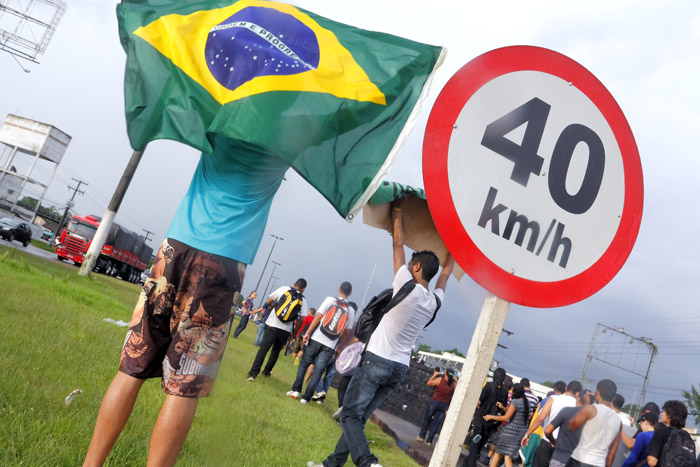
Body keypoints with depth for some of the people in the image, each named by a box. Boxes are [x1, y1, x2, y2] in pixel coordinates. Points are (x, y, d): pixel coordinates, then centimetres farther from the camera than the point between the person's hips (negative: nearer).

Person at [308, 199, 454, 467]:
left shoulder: (407, 287, -13)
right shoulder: (435, 301, 4)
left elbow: (398, 243, -5)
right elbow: (445, 273, 23)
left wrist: (397, 209, 5)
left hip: (377, 360, -7)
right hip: (400, 368, 7)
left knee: (350, 414, -4)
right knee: (359, 417, 15)